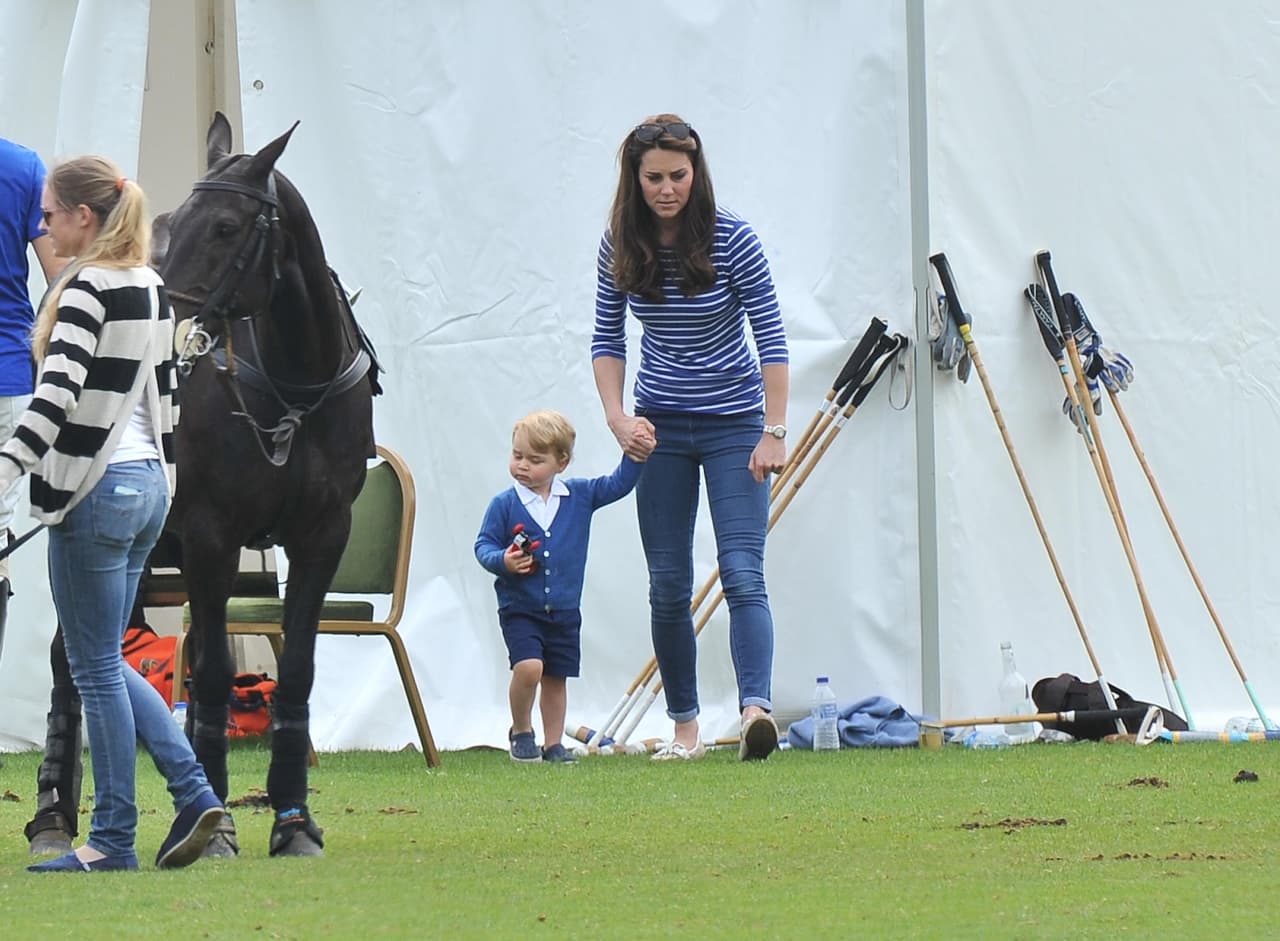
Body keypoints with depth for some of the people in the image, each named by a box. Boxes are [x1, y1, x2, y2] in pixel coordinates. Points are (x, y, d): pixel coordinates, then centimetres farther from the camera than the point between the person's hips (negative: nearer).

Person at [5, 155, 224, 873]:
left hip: (96, 490, -9)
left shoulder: (87, 289, -14)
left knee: (96, 668, -1)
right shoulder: (153, 289, 12)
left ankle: (113, 840, 3)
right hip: (149, 487, 9)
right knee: (105, 662, 17)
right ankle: (195, 794, 7)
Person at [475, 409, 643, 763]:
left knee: (556, 679, 10)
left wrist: (634, 456, -7)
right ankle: (521, 731, 1)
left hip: (564, 611, 3)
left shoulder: (579, 496, 2)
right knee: (528, 667, -21)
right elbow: (483, 545, -3)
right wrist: (503, 561, -22)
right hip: (519, 609, -3)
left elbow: (618, 485, 8)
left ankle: (553, 744, 22)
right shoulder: (504, 504, -6)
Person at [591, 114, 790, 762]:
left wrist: (774, 432, -15)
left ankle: (756, 707, -30)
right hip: (660, 429, 3)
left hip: (733, 424, -3)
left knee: (742, 573, -17)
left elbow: (770, 336, -10)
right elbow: (607, 339, 7)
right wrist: (618, 417, -7)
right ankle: (684, 727, 10)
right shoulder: (620, 247, -4)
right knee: (668, 586, 3)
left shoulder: (731, 239, -13)